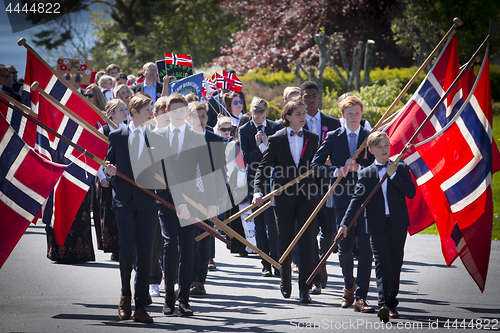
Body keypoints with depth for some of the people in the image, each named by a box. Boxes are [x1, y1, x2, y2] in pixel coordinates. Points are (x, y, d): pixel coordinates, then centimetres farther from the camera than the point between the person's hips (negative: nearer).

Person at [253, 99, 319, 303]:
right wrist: (258, 191, -15)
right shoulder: (276, 140, 2)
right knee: (285, 242, 9)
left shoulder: (312, 139, 8)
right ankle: (285, 283, 27)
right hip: (283, 197, 0)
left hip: (307, 196, 1)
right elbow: (263, 168, -2)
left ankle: (304, 288, -6)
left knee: (306, 243, -7)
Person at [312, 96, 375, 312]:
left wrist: (359, 168, -15)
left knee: (365, 249, -7)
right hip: (342, 199, 1)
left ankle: (360, 297, -6)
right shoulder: (333, 137, 6)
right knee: (344, 248, 6)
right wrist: (335, 171, -13)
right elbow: (316, 164, 3)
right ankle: (349, 287, 32)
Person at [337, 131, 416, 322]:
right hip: (377, 225, -1)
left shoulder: (401, 168, 8)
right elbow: (357, 199, -1)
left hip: (398, 224, 1)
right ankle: (383, 304, -20)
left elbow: (411, 192, -3)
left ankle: (391, 303, 19)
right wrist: (345, 224, -12)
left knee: (395, 264, 6)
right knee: (382, 263, -12)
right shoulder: (366, 174, 6)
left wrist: (394, 175, -10)